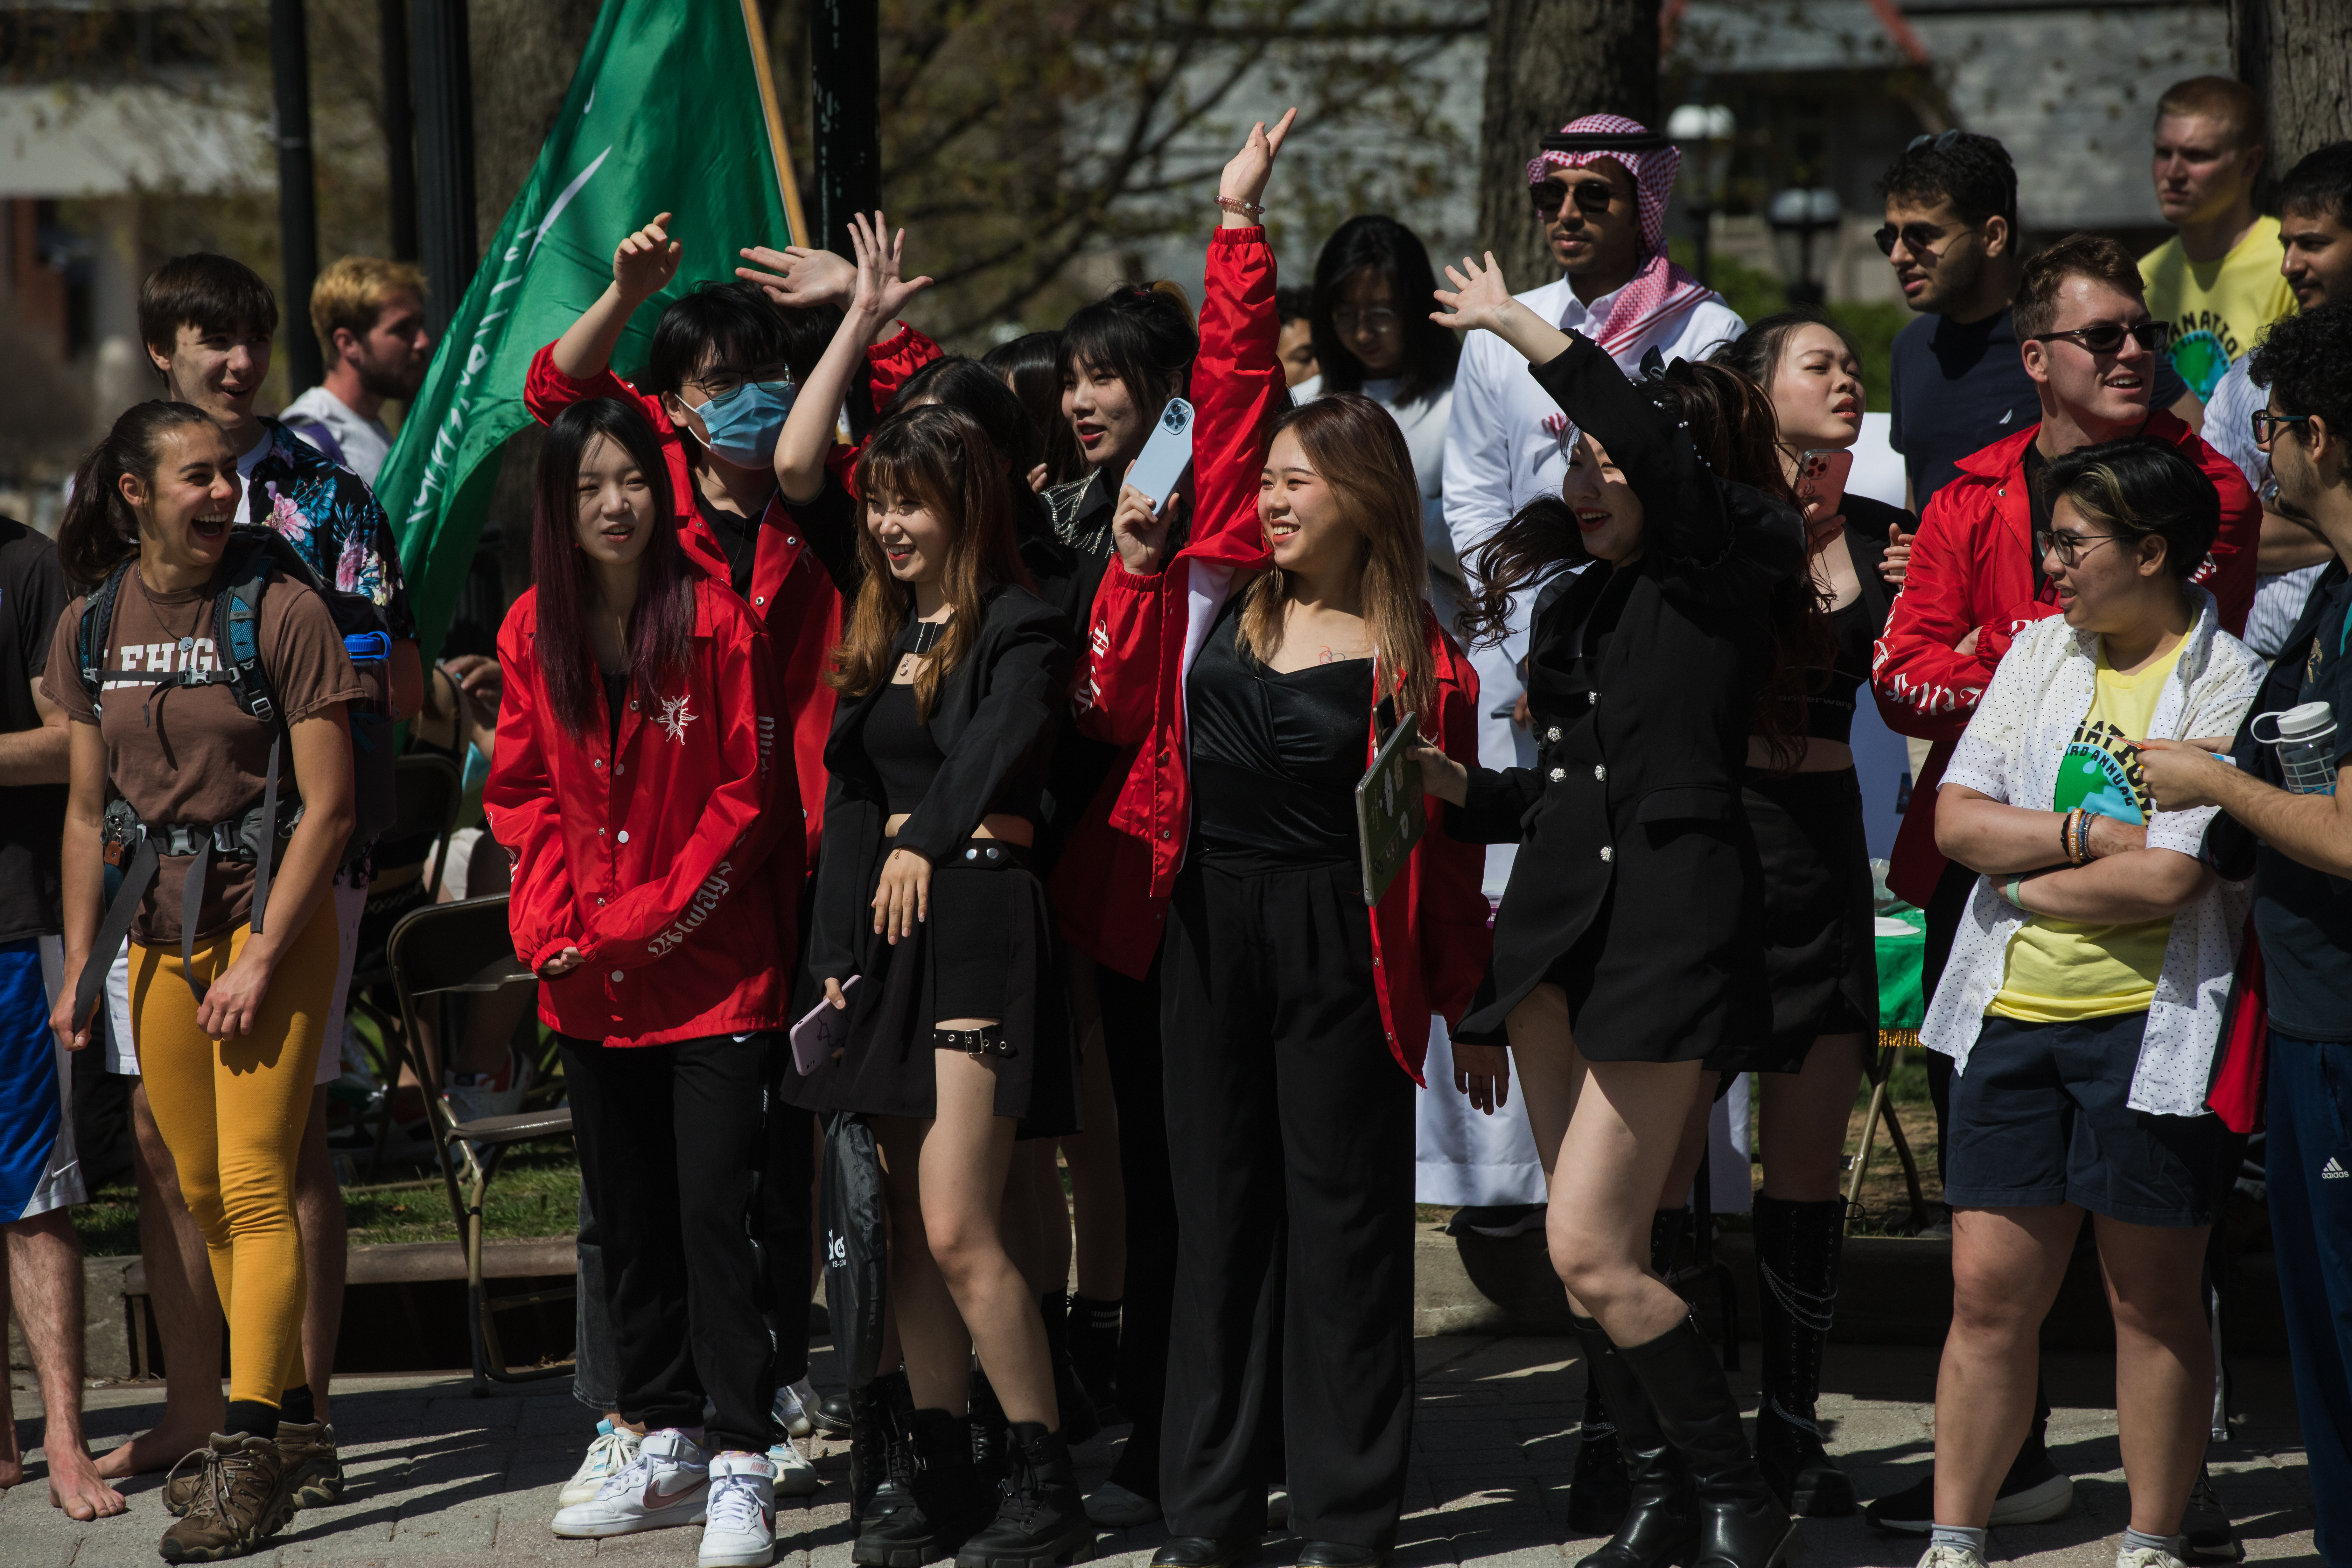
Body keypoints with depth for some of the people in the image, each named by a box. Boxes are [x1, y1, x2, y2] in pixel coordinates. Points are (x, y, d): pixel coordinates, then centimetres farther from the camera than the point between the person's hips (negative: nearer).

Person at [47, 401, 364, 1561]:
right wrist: (79, 969, 9)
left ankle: (249, 1463, -11)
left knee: (254, 1185, -11)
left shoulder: (283, 614, -9)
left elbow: (328, 808, -10)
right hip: (163, 931, 5)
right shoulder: (91, 627, 6)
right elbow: (89, 811, 13)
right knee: (204, 1194, 9)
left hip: (273, 920, -5)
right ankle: (295, 1421, 20)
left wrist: (260, 960, -15)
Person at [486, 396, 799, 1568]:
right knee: (628, 1216, 13)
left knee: (715, 1213, -9)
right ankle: (666, 1442, 25)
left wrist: (654, 916, -13)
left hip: (712, 969, -5)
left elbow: (749, 794, -9)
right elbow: (522, 792, 10)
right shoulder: (534, 633, 5)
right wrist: (551, 918, -6)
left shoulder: (715, 619, -10)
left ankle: (740, 1466, -6)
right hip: (590, 984, 5)